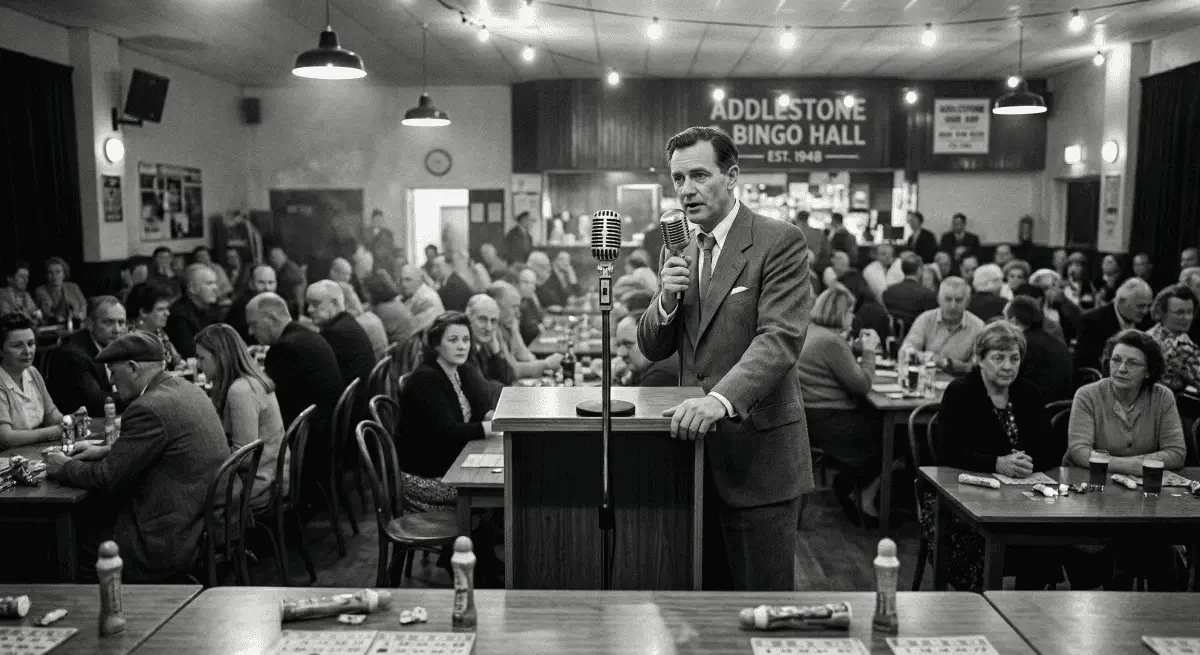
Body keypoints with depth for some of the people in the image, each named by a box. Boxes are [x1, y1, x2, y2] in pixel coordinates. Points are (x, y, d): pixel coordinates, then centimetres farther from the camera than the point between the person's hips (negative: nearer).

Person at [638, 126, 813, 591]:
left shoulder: (780, 242, -8)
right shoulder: (682, 251, 13)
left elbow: (780, 338, -20)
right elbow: (652, 349, 13)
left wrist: (720, 399, -35)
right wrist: (666, 299, -8)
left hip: (758, 451, -6)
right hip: (697, 447, 6)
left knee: (761, 591, 4)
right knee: (703, 590, 13)